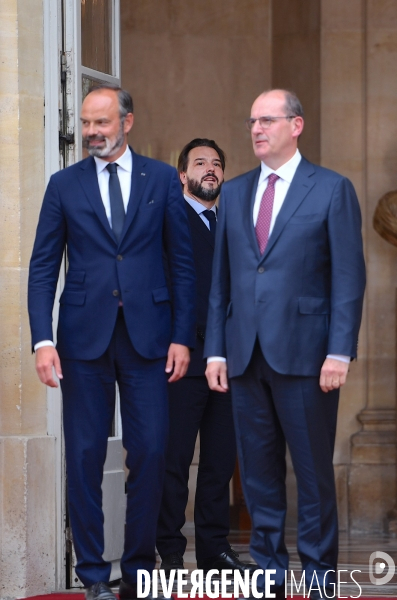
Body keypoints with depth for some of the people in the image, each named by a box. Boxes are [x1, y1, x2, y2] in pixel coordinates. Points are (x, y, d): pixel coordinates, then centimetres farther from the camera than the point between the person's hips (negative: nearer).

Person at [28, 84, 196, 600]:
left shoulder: (162, 179, 6)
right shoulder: (65, 184, 6)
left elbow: (182, 262, 6)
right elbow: (43, 267, 5)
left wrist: (182, 336, -1)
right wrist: (42, 340, -6)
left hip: (147, 336, 0)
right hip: (84, 336, 0)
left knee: (149, 455, 0)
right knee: (85, 457, 1)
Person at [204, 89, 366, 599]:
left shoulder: (332, 190, 0)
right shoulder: (234, 193, 13)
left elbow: (349, 277, -4)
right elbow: (221, 279, 13)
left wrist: (339, 351, -12)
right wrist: (215, 350, 6)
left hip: (304, 354, -4)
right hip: (247, 356, 4)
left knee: (313, 473, 1)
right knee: (258, 474, 8)